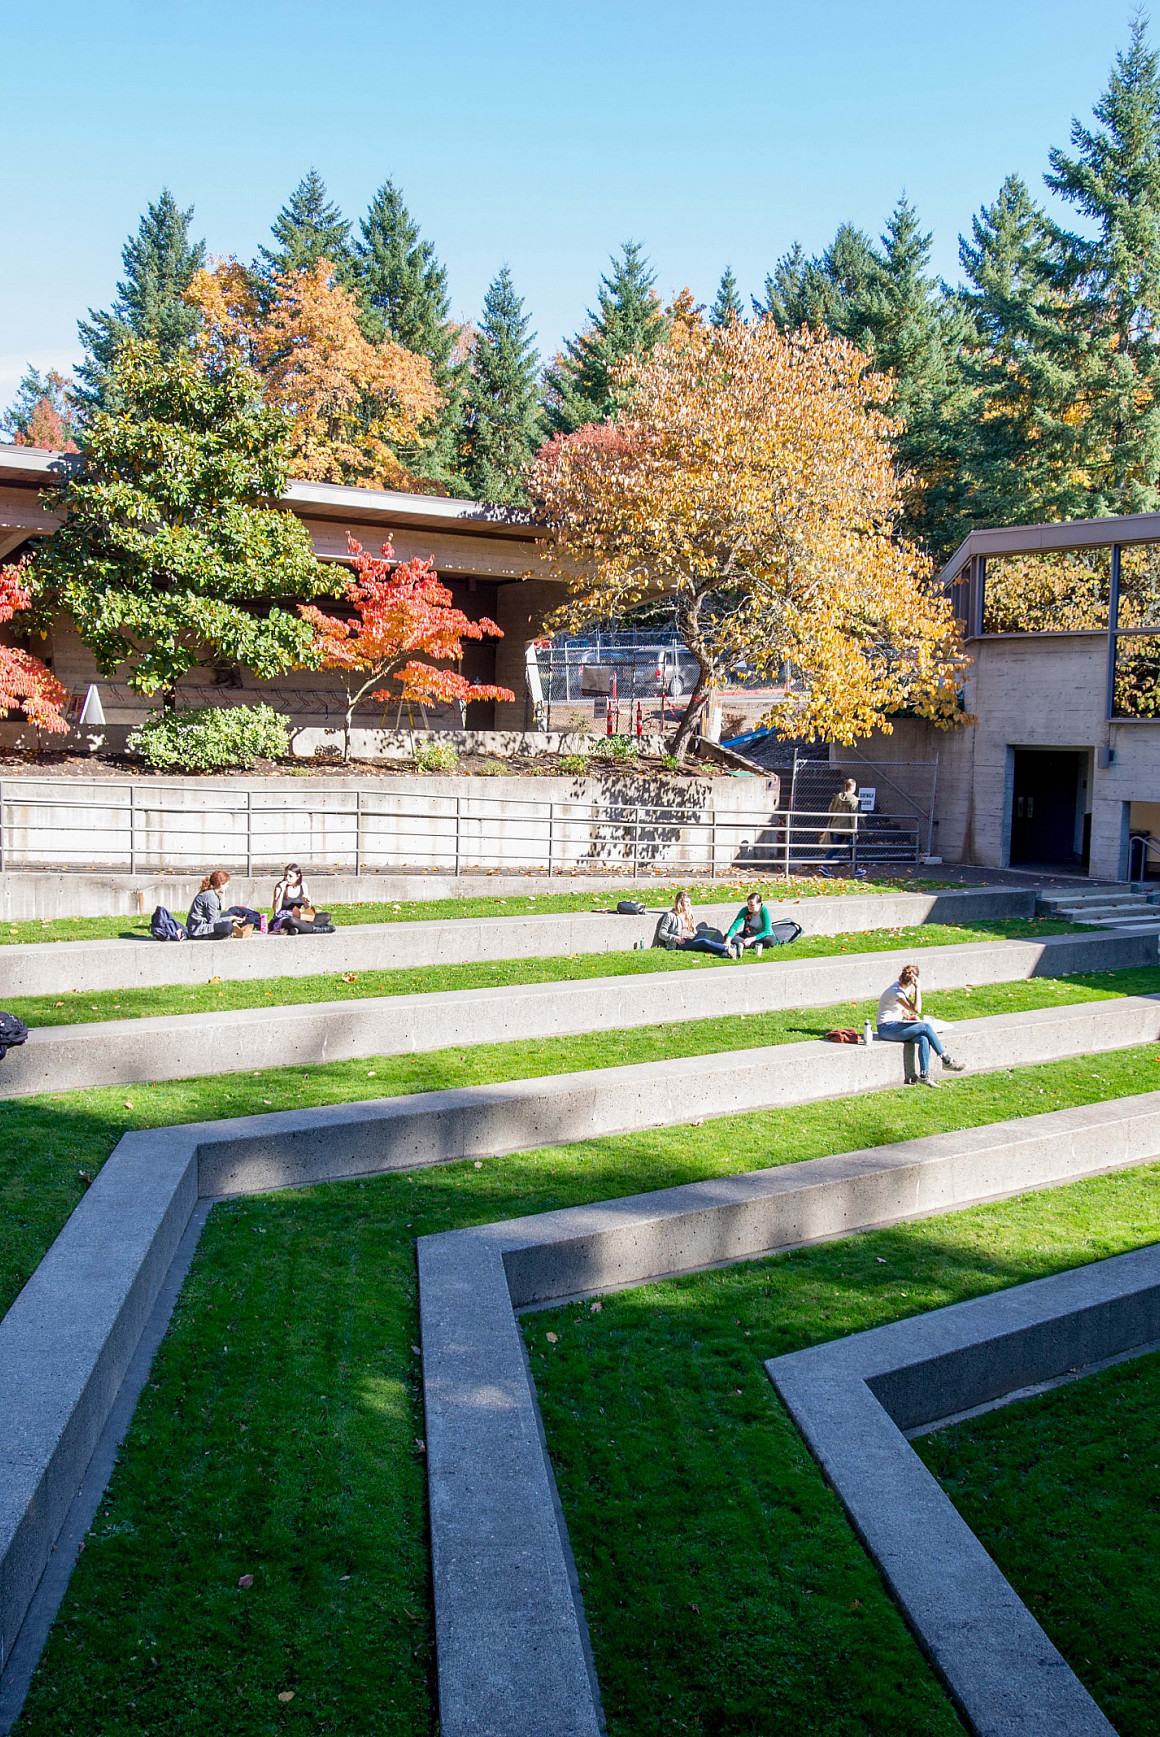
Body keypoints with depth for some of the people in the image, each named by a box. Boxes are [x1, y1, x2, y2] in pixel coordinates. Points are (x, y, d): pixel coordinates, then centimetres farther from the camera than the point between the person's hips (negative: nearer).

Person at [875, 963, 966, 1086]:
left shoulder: (905, 987, 7)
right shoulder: (896, 991, -22)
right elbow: (917, 1010, -26)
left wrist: (909, 1017, 4)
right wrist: (917, 988, -25)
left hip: (896, 1024, 9)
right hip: (887, 1028, -9)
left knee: (923, 1039, -20)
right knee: (926, 1026, -22)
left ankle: (924, 1076, -22)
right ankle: (946, 1061, -11)